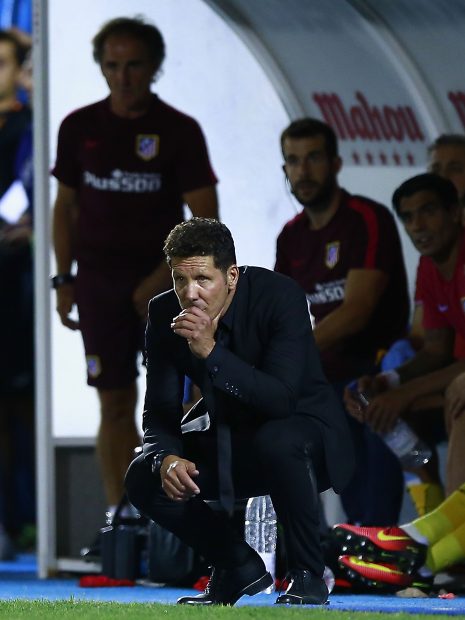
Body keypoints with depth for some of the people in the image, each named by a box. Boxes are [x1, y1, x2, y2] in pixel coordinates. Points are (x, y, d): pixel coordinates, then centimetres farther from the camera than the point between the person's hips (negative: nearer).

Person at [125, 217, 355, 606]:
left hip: (304, 431, -5)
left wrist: (211, 351, -44)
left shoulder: (280, 296, -25)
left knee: (277, 442, -39)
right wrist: (166, 457, -29)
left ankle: (308, 574, -17)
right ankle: (240, 568, 7)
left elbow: (281, 399, -35)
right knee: (144, 480, -16)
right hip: (232, 441, 5)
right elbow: (160, 411, -7)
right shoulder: (165, 313, -10)